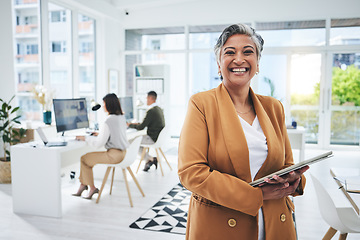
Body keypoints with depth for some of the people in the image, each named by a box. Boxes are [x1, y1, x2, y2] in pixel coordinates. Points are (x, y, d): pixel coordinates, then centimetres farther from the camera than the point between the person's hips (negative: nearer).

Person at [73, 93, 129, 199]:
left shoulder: (109, 120, -21)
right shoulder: (121, 117, 7)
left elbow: (98, 143, -20)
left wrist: (85, 138, -7)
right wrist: (100, 134, 15)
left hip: (114, 155, -9)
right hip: (122, 152, 9)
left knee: (84, 158, 7)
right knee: (86, 156, 17)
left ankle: (92, 188, 19)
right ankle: (83, 184, 21)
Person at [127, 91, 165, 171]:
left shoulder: (151, 111, -21)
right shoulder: (159, 109, 9)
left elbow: (141, 127, -18)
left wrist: (130, 125, -3)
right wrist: (138, 123, 15)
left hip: (153, 139, -9)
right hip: (158, 137, 9)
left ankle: (151, 159, 6)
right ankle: (149, 161, 18)